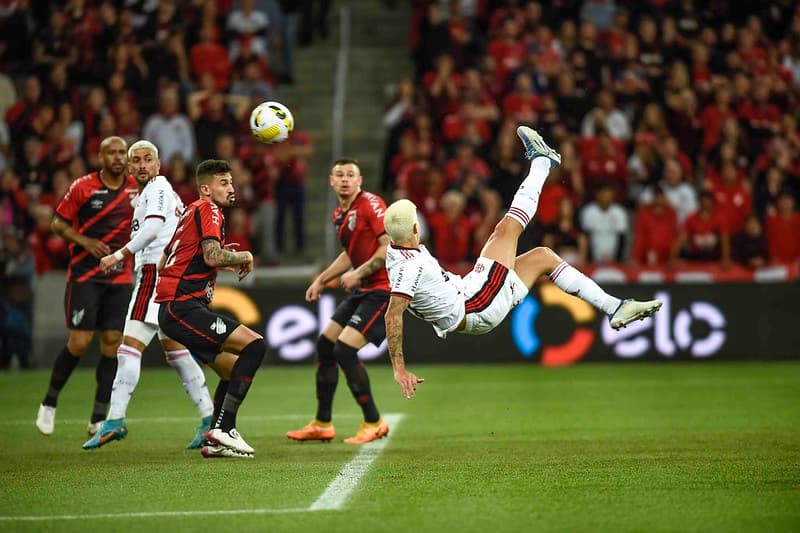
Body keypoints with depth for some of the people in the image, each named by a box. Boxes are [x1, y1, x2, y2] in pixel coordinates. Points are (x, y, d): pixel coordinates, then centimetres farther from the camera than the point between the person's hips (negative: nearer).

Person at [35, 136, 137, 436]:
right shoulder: (83, 187, -6)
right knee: (79, 342, -10)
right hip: (84, 275, -3)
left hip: (120, 276, 4)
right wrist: (84, 241, -15)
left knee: (113, 343, -2)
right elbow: (58, 223, 0)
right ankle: (49, 402, 13)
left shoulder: (136, 188, 4)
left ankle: (98, 419, 5)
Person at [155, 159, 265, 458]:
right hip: (183, 308, -10)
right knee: (255, 345, -18)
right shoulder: (208, 210, -6)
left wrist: (221, 262, 23)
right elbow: (213, 256, -22)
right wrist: (244, 258, -3)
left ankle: (216, 440, 12)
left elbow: (163, 263, 28)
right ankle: (223, 428, -19)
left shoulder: (191, 212, 23)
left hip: (173, 308, 10)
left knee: (235, 371, 16)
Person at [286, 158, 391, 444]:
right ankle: (322, 425, 21)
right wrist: (322, 279, 24)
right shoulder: (340, 215, 13)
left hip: (383, 289, -9)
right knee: (325, 345, 10)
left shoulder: (370, 204, -13)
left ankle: (373, 423, -4)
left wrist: (359, 273, -20)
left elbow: (392, 246, -20)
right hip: (362, 290, 9)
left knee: (345, 350, -17)